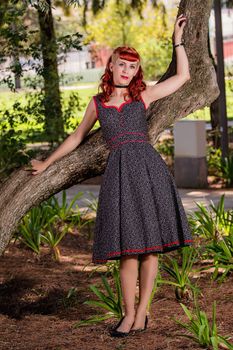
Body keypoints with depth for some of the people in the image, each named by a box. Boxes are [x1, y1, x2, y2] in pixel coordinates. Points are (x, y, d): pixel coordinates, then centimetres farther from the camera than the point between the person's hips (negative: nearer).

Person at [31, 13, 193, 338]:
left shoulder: (143, 95, 14)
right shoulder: (97, 104, 16)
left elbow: (183, 76, 18)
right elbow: (77, 137, 29)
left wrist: (177, 40, 19)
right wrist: (47, 163, 35)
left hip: (148, 167, 0)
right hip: (119, 171, 0)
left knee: (149, 243, -1)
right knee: (128, 246, -4)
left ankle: (141, 312, 8)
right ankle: (130, 314, 9)